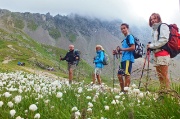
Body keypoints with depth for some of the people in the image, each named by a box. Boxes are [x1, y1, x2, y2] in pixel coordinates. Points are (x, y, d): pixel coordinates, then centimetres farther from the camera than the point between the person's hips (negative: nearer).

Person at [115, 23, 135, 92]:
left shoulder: (130, 37, -3)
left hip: (128, 59, -10)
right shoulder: (124, 39, 22)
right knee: (119, 74, 9)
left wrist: (122, 49, -16)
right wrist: (118, 52, 14)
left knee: (127, 74, -10)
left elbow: (133, 48, -15)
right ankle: (122, 90, 17)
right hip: (123, 59, 10)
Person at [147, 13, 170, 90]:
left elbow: (164, 40, -14)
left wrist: (152, 45, -10)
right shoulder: (155, 29, 23)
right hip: (156, 54, 9)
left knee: (164, 76, -10)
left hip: (163, 53, -9)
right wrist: (150, 46, 5)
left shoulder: (163, 26, -2)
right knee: (160, 76, 9)